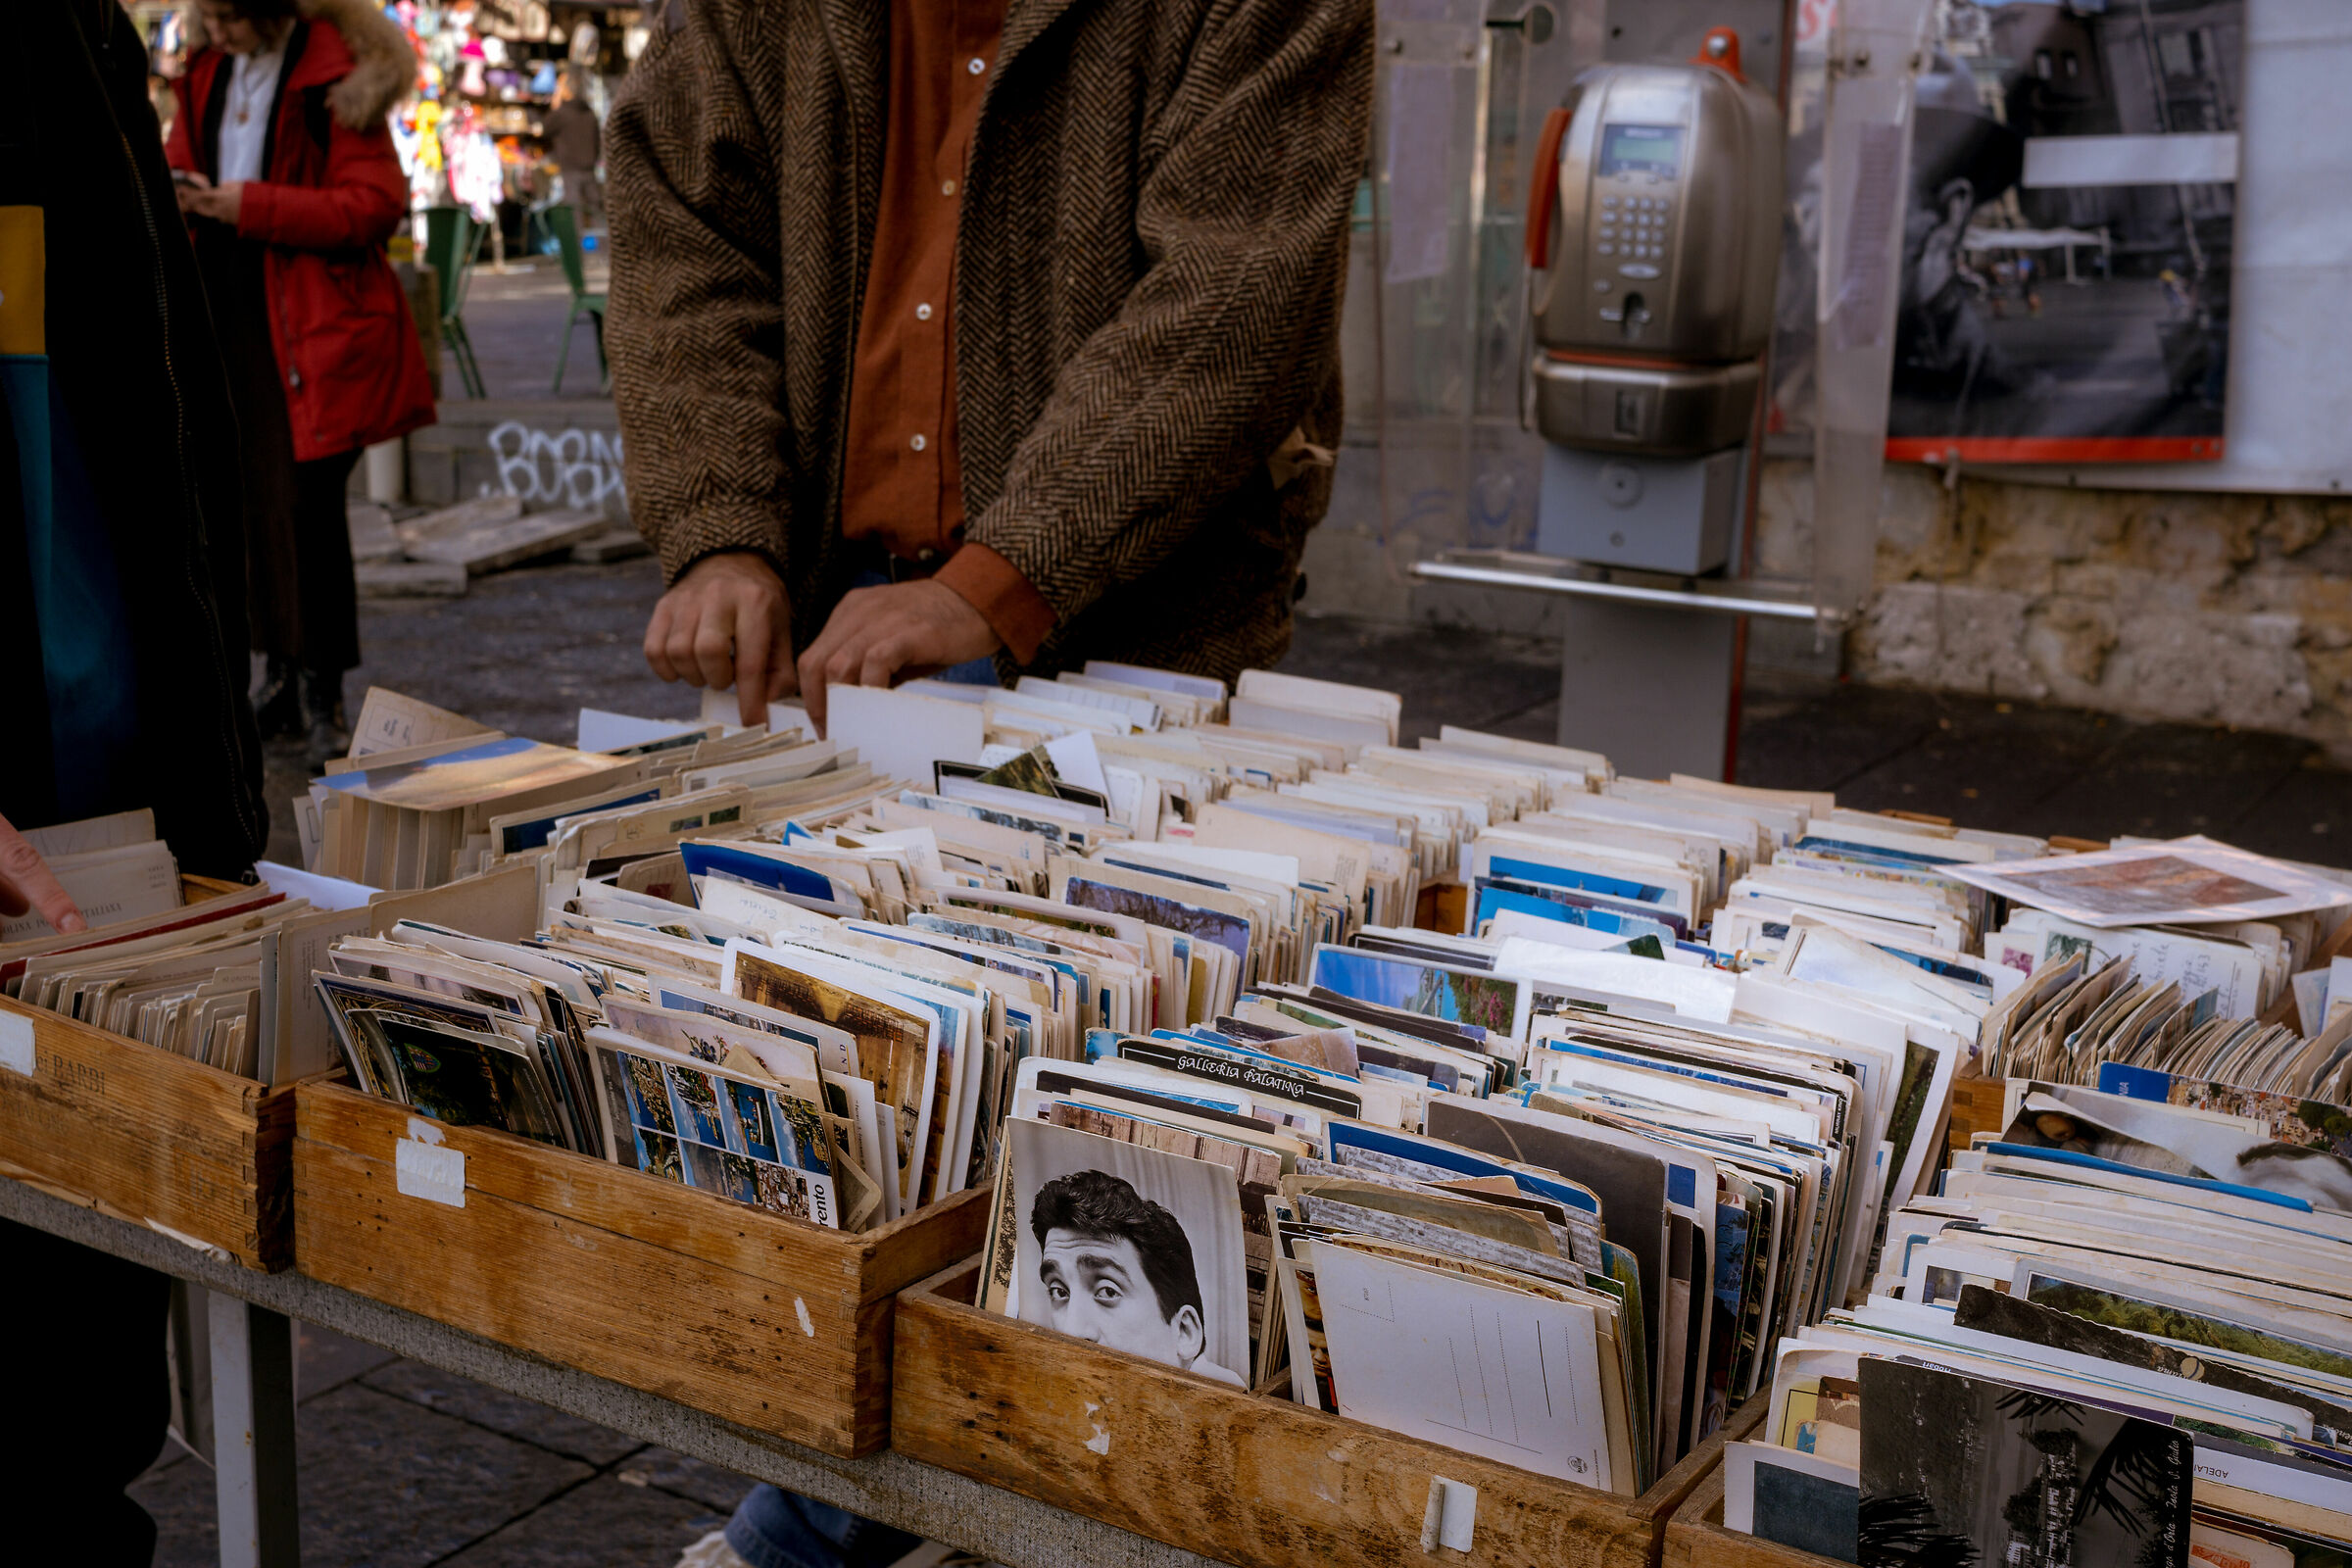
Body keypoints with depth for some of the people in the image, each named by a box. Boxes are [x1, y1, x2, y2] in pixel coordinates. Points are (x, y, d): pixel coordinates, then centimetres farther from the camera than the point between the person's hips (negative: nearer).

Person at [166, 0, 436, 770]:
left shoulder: (335, 77, -9)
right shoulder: (208, 76, 13)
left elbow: (373, 206, -16)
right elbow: (184, 166, 24)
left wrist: (247, 206, -19)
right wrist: (176, 196, 0)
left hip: (313, 323, -7)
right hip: (229, 312, 7)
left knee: (308, 502, -7)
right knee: (253, 501, 9)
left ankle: (323, 698, 2)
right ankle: (281, 676, 20)